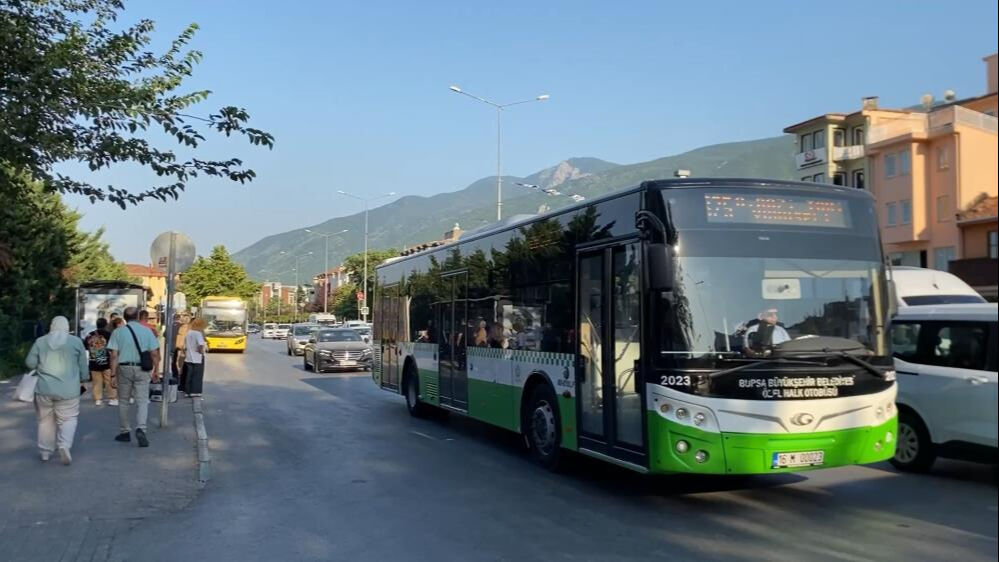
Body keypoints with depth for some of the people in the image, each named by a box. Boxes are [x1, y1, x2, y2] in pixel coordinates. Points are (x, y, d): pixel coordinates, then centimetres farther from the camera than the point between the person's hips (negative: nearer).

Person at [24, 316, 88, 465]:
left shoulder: (40, 341, 2)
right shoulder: (76, 342, -1)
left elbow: (30, 363, 3)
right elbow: (83, 366, 5)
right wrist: (81, 380, 21)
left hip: (44, 388, 2)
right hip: (68, 390, -2)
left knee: (46, 420, 14)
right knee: (68, 419, 5)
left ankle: (45, 451, 21)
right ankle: (64, 444, -18)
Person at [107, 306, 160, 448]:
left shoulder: (118, 332, -1)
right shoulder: (147, 331, 2)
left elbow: (114, 355, -7)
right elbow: (155, 354, 1)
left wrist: (113, 373, -3)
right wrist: (155, 371, 10)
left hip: (124, 368, 0)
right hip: (142, 369, 0)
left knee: (123, 401, 14)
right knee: (142, 401, 1)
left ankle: (124, 432, 20)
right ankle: (140, 429, -18)